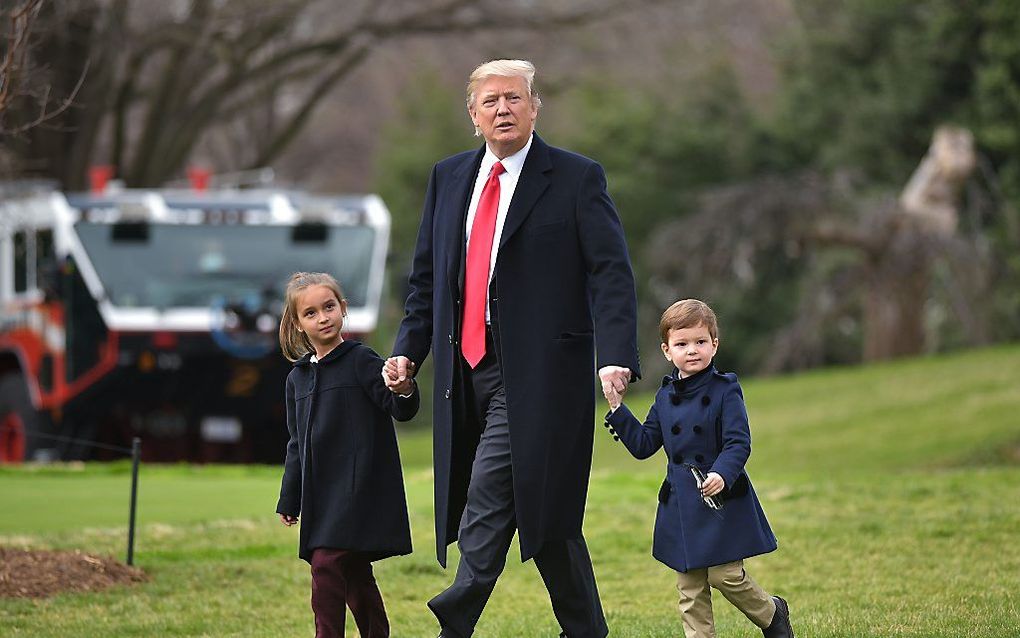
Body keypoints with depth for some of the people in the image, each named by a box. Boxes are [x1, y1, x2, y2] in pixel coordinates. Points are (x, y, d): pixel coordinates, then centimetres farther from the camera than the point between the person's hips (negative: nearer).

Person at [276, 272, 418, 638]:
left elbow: (400, 411, -12)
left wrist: (403, 390, -35)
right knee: (355, 575, 12)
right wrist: (289, 500, 22)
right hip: (320, 493, 6)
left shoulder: (361, 361, -4)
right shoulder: (298, 378, 14)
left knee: (326, 564, -17)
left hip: (358, 485, -6)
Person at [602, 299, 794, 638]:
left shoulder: (725, 391, -8)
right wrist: (617, 407, 6)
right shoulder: (666, 396, 9)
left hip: (722, 497, -5)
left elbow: (738, 443, -15)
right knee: (690, 587, 5)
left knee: (725, 574, -6)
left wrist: (722, 474, -33)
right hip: (681, 504, 5)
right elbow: (643, 444, 13)